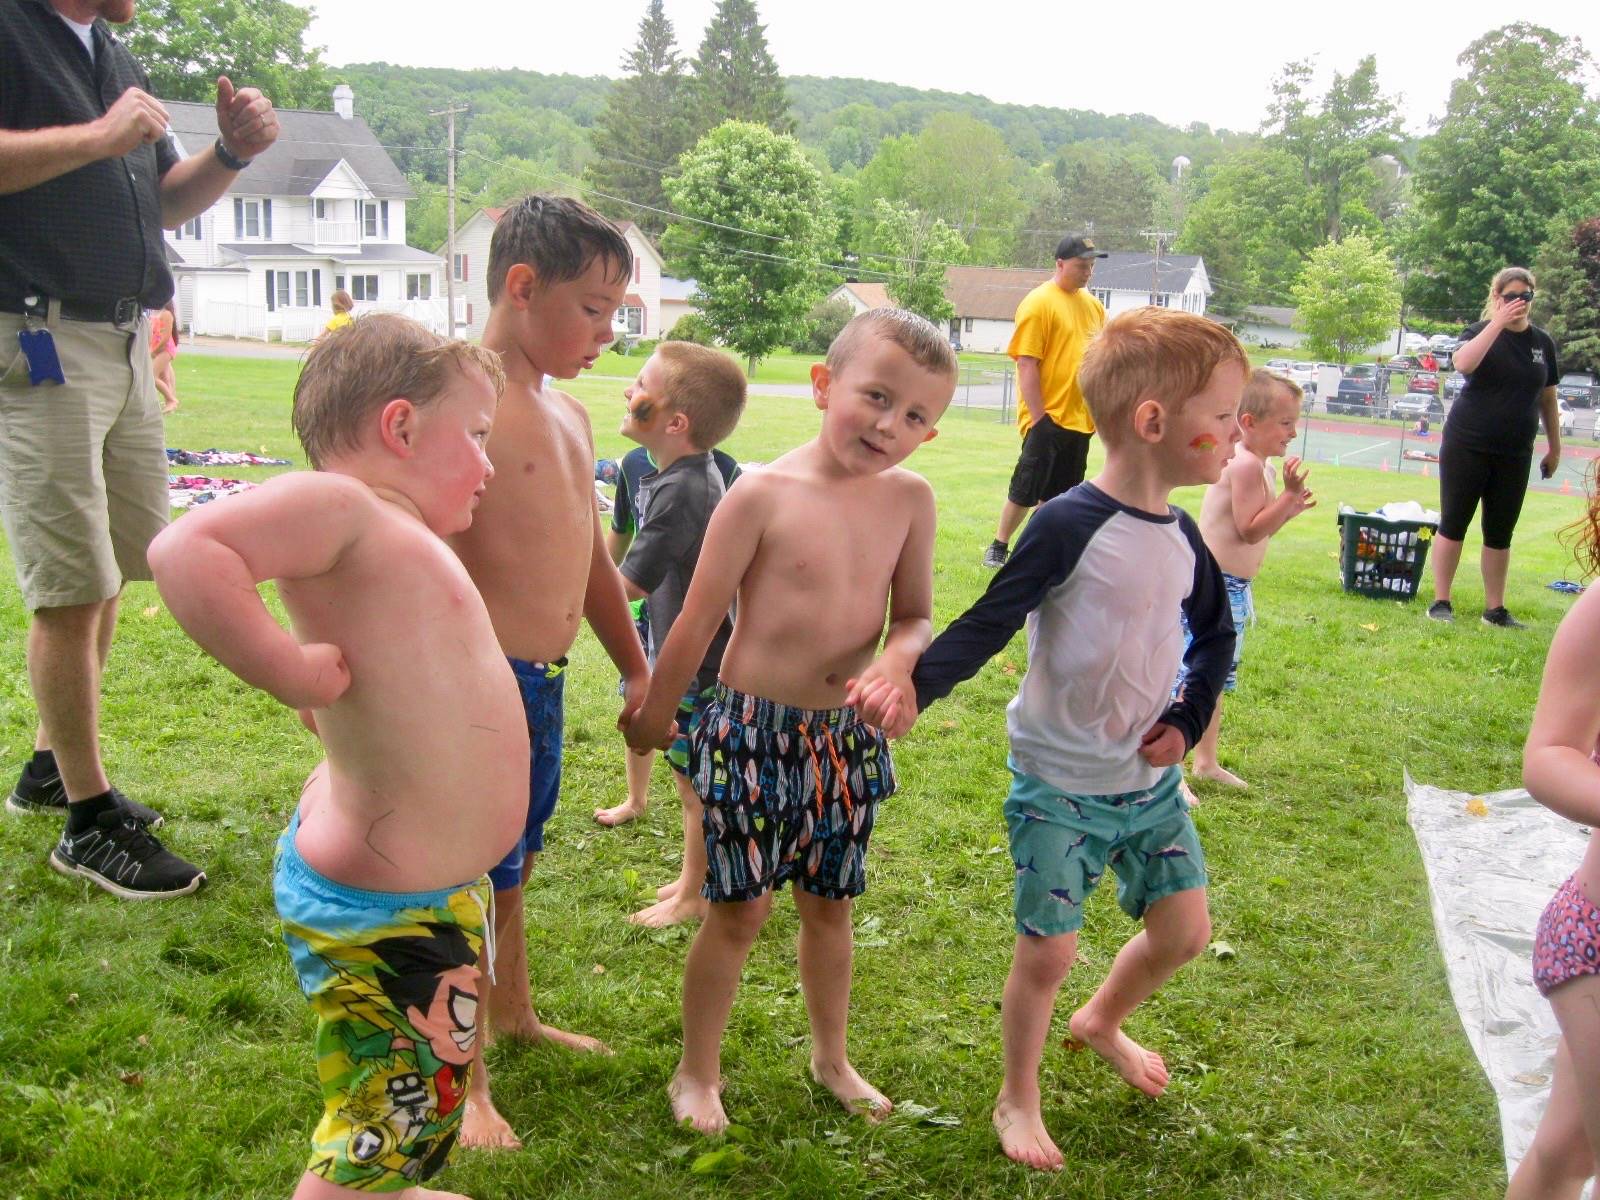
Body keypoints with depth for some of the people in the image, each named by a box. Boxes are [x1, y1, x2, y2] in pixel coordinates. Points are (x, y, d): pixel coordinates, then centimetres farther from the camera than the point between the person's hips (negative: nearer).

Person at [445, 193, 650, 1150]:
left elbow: (591, 558, 21)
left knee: (512, 862, 25)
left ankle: (515, 1012, 45)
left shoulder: (568, 414, 13)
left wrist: (636, 667, 24)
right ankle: (467, 1085, 18)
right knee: (473, 877, 3)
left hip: (546, 680, 9)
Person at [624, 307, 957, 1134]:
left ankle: (831, 1057, 41)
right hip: (753, 732, -4)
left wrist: (899, 655, -16)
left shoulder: (909, 499, -3)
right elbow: (700, 618, -8)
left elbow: (916, 615, 7)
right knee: (740, 910, 6)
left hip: (848, 736, 4)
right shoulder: (764, 495, -15)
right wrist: (655, 714, 2)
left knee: (829, 904, 19)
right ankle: (697, 1073, 27)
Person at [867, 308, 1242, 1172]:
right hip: (1060, 784, -6)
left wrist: (1187, 721, 3)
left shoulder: (1181, 536, 0)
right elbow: (988, 623, -21)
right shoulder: (1069, 526, -21)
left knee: (1185, 930, 14)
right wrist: (915, 683, -36)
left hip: (1150, 778, 7)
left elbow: (1215, 636, 15)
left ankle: (1101, 1023, 44)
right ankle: (1017, 1100, 26)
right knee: (1049, 950, 0)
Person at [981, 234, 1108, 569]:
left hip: (1080, 419, 7)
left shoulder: (1093, 305, 13)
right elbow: (1027, 364, -14)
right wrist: (1039, 417, -17)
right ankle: (998, 547, 13)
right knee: (1026, 489, -2)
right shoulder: (1039, 303, -9)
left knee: (1057, 493, 11)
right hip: (1047, 418, -7)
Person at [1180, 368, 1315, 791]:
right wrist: (1289, 496, -23)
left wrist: (1291, 507, 10)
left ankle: (1206, 761, 32)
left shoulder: (1258, 466, 14)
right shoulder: (1246, 465, -18)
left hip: (1231, 588, 11)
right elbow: (1250, 530, -21)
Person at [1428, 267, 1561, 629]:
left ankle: (1495, 609, 14)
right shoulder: (1480, 331, -3)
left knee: (1500, 534, 7)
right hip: (1467, 446, -3)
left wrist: (1554, 447, 15)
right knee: (1453, 524, 1)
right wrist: (1499, 322, -25)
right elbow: (1463, 364, -26)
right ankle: (1440, 602, 8)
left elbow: (1547, 398, 14)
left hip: (1514, 454, 3)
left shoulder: (1543, 342, 8)